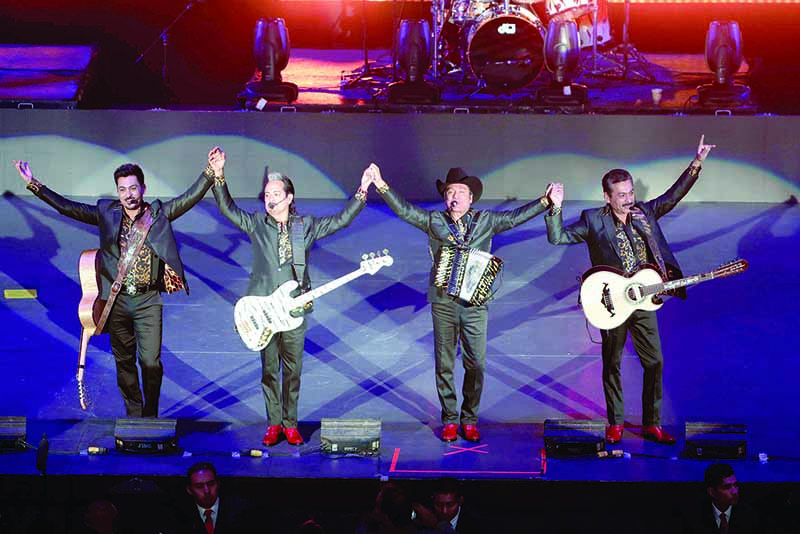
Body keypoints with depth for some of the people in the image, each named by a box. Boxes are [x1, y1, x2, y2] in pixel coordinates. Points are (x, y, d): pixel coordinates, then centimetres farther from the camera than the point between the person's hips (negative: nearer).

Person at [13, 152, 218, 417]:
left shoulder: (159, 213, 2)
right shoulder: (106, 213, 6)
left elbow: (190, 197, -5)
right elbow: (67, 207, 6)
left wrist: (210, 173, -19)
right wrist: (34, 185, 0)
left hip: (148, 301, -2)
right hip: (117, 299, 2)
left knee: (151, 362, -7)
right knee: (124, 362, 10)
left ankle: (150, 417, 12)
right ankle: (133, 416, 23)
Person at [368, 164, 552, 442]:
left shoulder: (486, 221, 9)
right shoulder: (434, 221, 7)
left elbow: (517, 216, 6)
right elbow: (404, 209, 1)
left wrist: (546, 202, -2)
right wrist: (382, 186, -8)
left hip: (475, 303, 0)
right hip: (443, 302, 0)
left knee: (476, 364, 0)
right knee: (444, 364, 4)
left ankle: (469, 420, 13)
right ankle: (449, 420, 15)